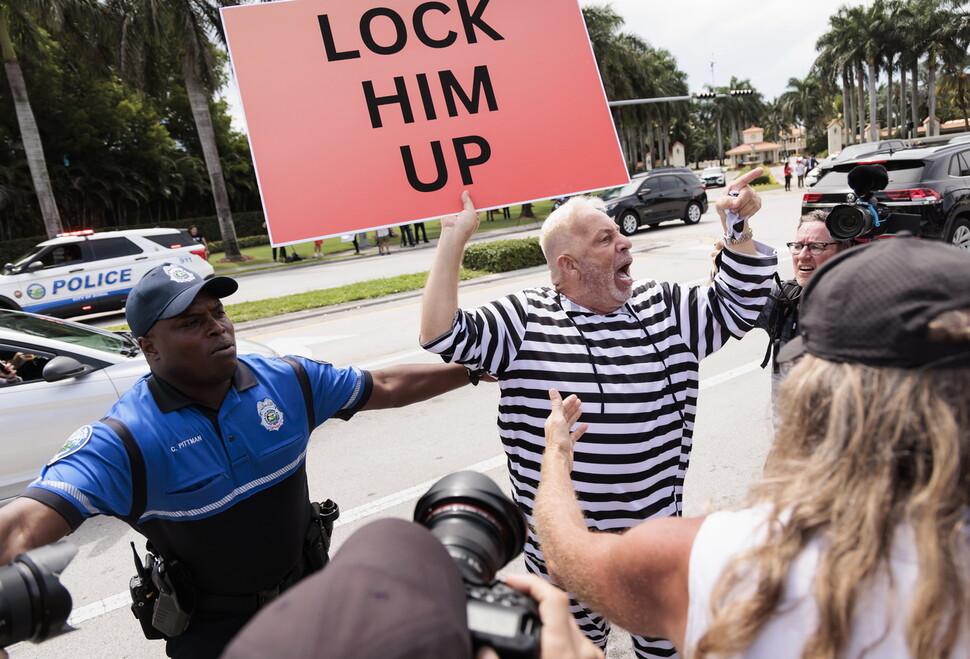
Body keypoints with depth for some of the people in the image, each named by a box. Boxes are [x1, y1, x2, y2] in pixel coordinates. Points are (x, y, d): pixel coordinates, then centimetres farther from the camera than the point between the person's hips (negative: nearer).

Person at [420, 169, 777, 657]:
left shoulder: (663, 309, 2)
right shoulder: (525, 321, -9)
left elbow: (739, 306, 6)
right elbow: (444, 335, -15)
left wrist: (738, 229, -8)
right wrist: (453, 239, -17)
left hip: (656, 539, 3)